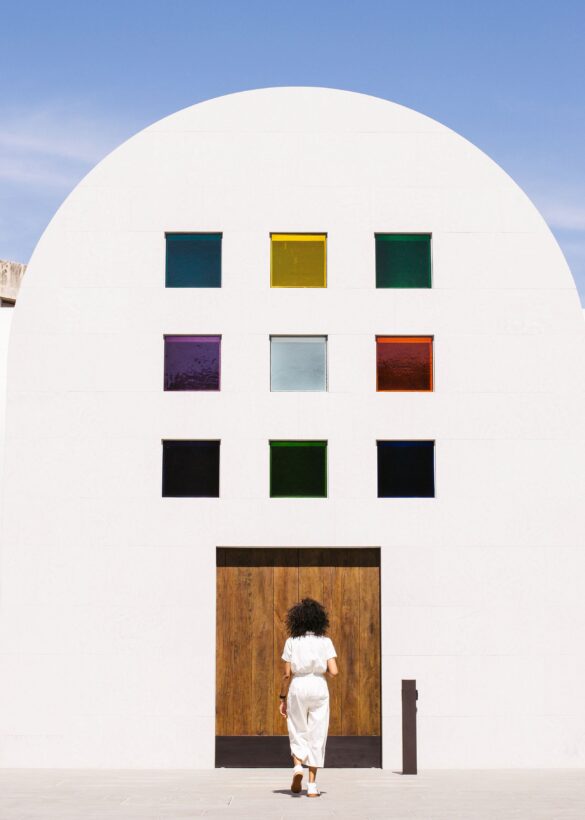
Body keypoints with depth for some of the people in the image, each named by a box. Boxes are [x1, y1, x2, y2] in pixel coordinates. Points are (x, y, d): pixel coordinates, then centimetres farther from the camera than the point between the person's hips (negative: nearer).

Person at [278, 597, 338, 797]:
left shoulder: (292, 642, 0)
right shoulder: (325, 642, 0)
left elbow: (287, 674, -2)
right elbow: (333, 672, -7)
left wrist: (282, 698, 6)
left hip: (297, 687, 0)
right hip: (318, 687, 0)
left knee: (297, 733, 14)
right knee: (316, 736, 6)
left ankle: (297, 766, -13)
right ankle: (312, 785, 4)